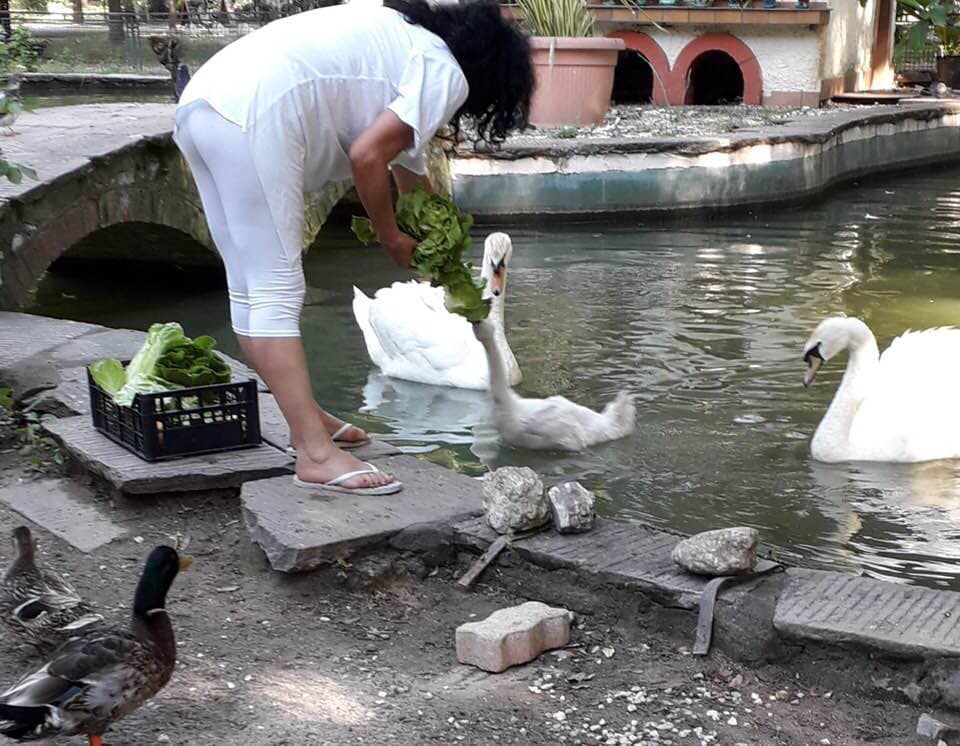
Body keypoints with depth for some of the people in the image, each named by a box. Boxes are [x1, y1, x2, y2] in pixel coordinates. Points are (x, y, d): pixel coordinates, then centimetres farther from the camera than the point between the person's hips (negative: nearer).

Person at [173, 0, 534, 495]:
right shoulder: (447, 75, 4)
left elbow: (406, 161, 40)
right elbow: (366, 157, -7)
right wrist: (391, 239, 10)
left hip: (202, 102, 9)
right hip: (252, 116, -9)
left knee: (251, 289, 14)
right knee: (277, 292, -8)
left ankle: (306, 419, 26)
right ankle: (316, 455, -4)